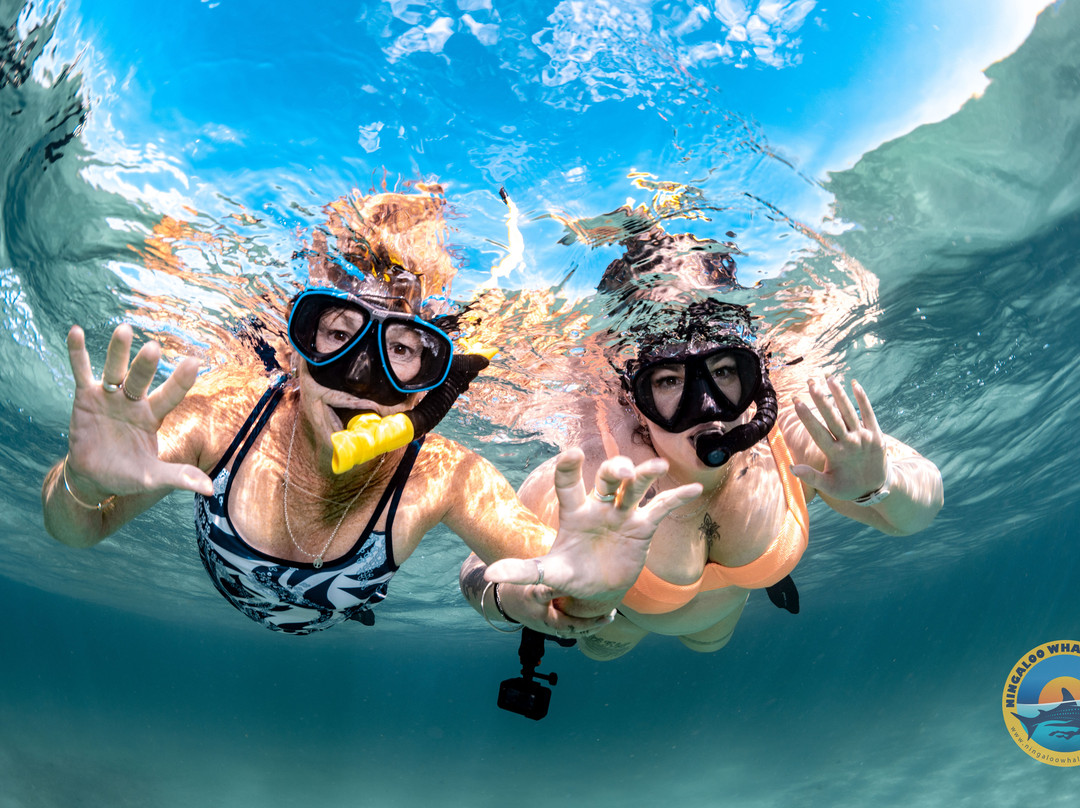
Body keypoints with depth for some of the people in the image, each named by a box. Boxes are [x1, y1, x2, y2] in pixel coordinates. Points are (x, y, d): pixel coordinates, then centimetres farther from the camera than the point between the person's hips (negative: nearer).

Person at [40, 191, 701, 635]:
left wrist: (586, 600, -69)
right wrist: (83, 486, -58)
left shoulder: (445, 480, -41)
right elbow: (78, 531, -32)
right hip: (212, 606, 1)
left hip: (342, 636, 0)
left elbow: (564, 610, -43)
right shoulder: (226, 409, -38)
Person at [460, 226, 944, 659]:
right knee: (601, 648, 35)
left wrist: (878, 485, -50)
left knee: (708, 641, 40)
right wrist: (512, 598, -61)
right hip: (615, 606, -2)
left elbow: (922, 507, -24)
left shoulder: (794, 444, -39)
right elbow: (481, 570, -35)